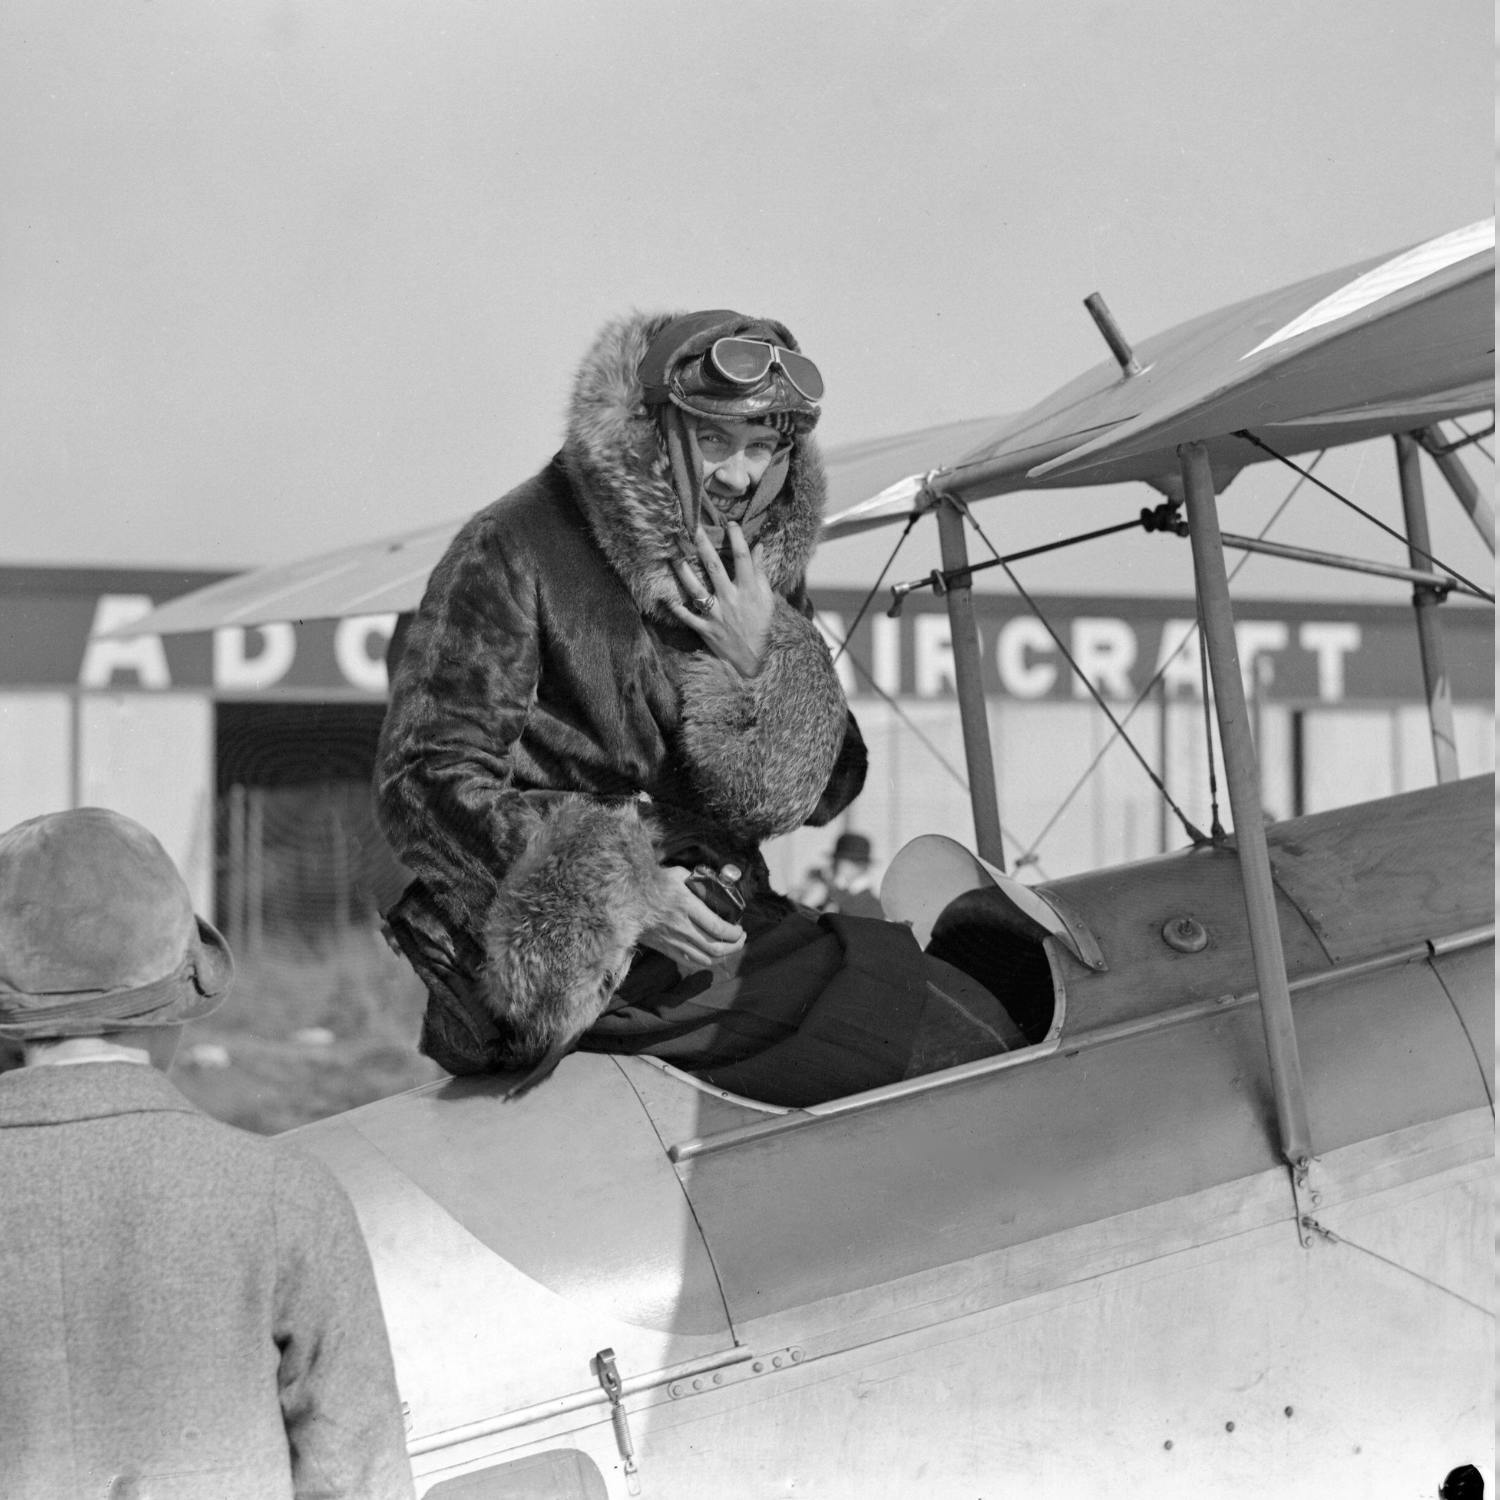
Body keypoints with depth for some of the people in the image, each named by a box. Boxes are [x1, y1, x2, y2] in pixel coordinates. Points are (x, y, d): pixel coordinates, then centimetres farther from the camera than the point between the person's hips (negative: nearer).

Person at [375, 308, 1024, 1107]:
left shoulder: (761, 563, 9)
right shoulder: (516, 552, -10)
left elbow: (823, 794, 8)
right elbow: (424, 786, -14)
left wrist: (763, 663, -11)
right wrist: (618, 891, -21)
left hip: (724, 923, 7)